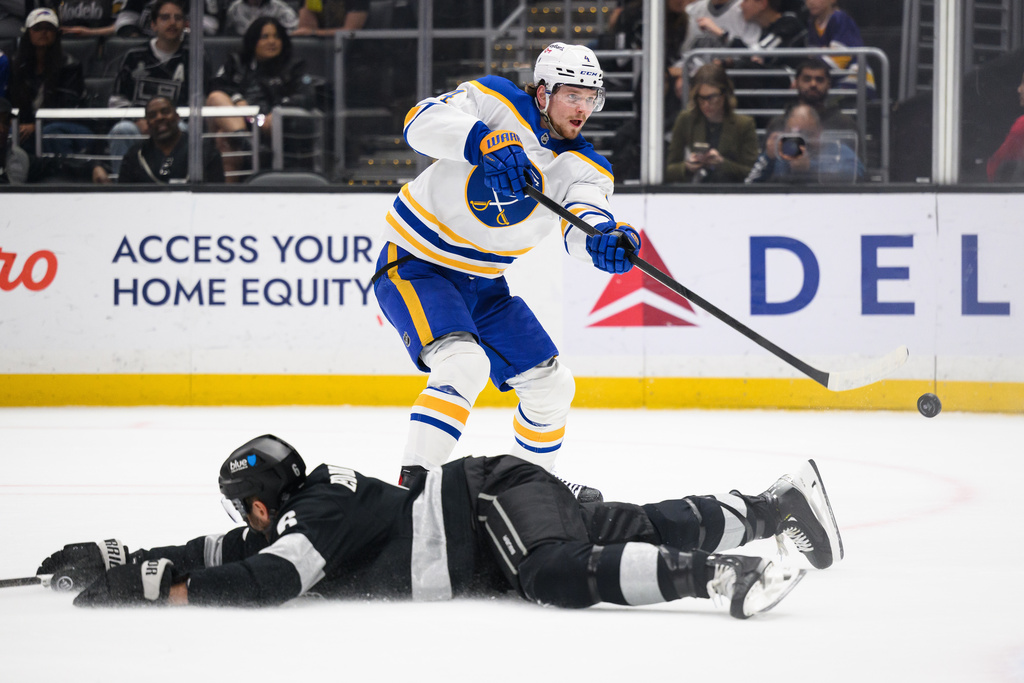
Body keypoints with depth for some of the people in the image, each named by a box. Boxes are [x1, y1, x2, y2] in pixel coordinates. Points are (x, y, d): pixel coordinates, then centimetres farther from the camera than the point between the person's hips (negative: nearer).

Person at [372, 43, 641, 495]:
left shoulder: (585, 166, 0)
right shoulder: (497, 103, -13)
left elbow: (580, 226, -20)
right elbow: (423, 122, -29)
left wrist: (605, 240, -44)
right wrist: (485, 142, -45)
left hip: (483, 285, 7)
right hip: (415, 267, -7)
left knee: (551, 385, 11)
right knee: (463, 364, -30)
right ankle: (413, 487, -32)